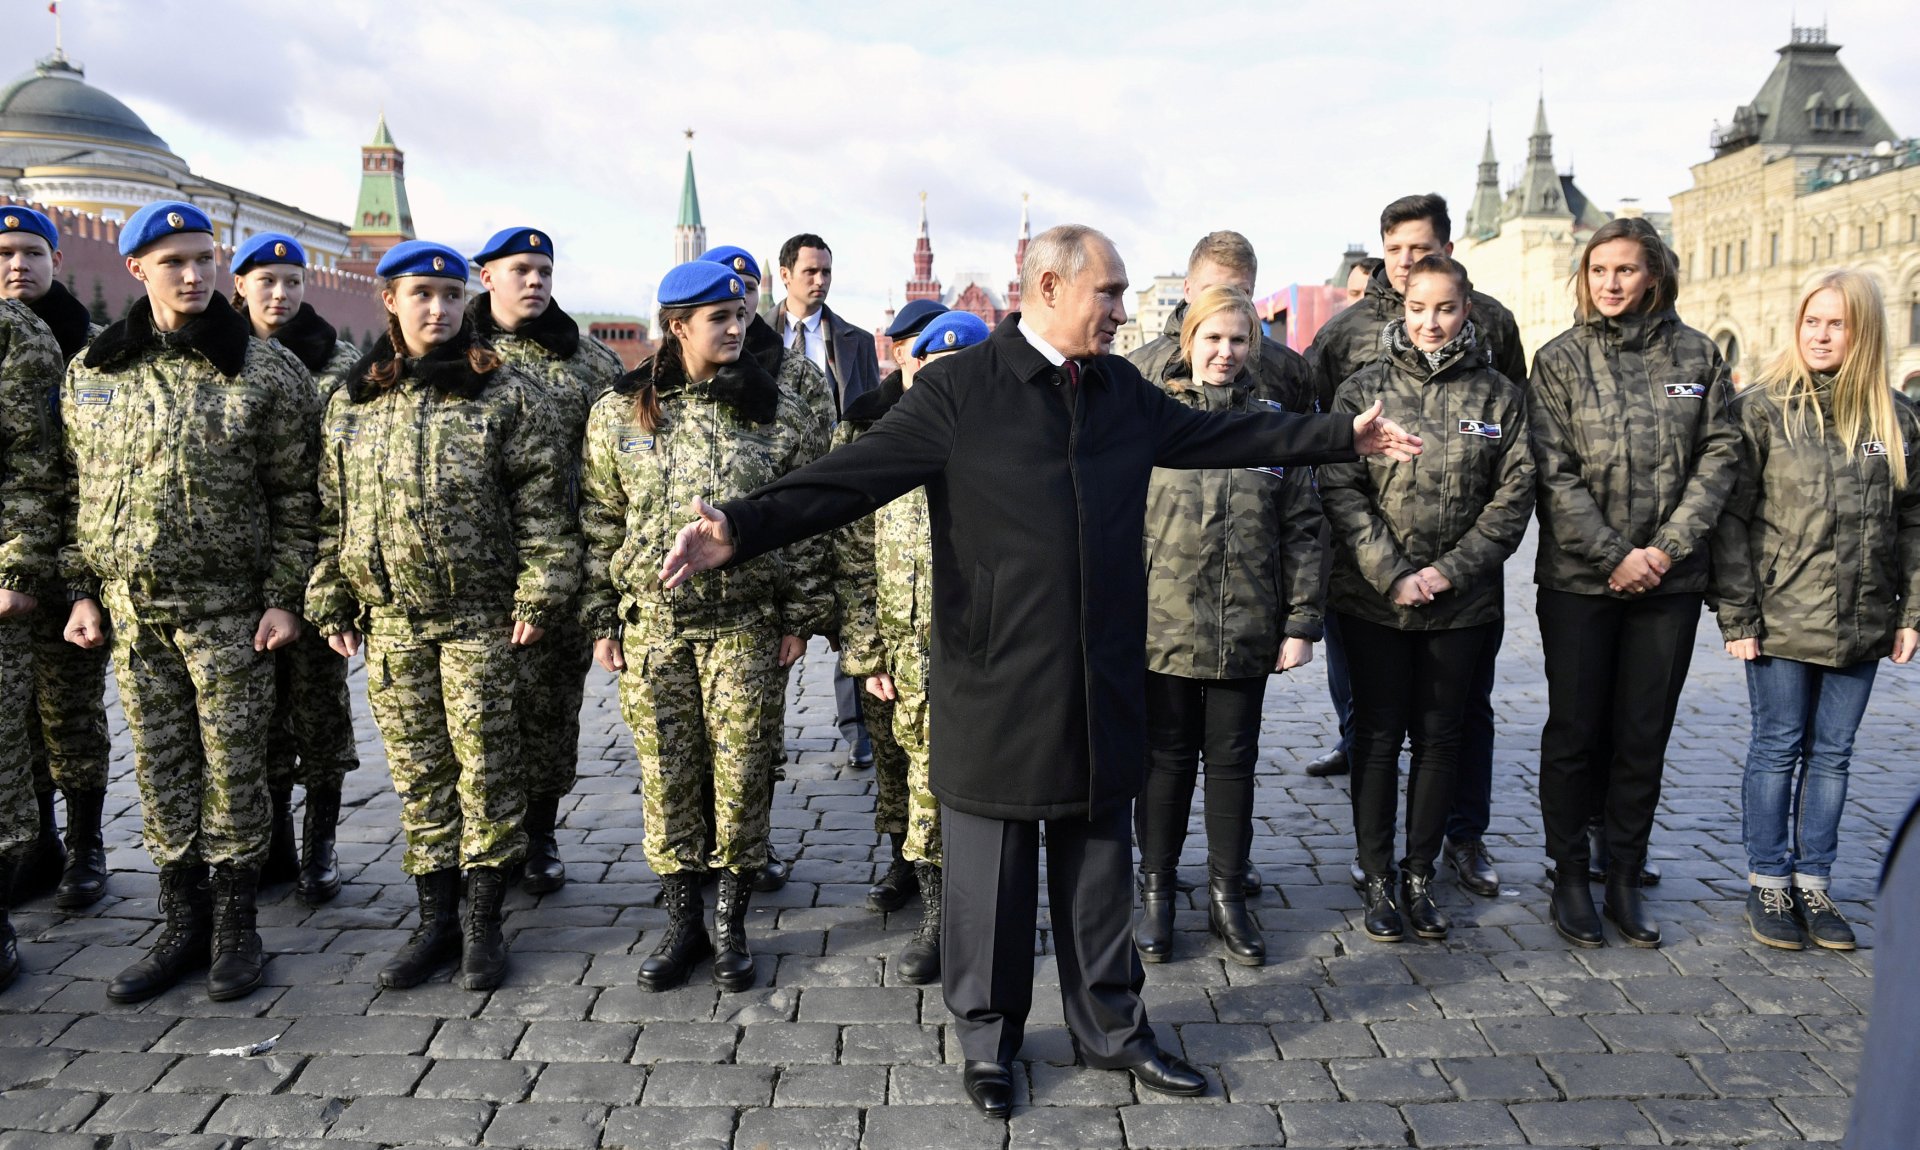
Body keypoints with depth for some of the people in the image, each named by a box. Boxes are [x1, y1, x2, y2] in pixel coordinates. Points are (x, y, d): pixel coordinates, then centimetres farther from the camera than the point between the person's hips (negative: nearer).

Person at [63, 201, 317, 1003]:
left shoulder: (263, 372, -3)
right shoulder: (90, 372, 7)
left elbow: (293, 495, -3)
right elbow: (78, 492, 11)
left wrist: (283, 597, -8)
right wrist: (82, 591, 6)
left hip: (229, 607, -3)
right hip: (132, 610, 4)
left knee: (233, 768, 2)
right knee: (160, 772, 10)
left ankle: (234, 929, 17)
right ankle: (182, 926, 23)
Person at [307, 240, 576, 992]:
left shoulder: (505, 394, -2)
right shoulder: (352, 400, 10)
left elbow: (541, 505, -6)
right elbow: (330, 511, 14)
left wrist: (538, 593, -12)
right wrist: (330, 602, 10)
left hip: (481, 616, -4)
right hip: (389, 620, 4)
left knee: (486, 768, 2)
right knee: (418, 775, 11)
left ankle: (483, 924, 15)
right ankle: (436, 919, 24)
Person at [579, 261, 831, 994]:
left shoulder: (777, 410, 2)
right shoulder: (619, 412, 4)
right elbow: (599, 523, 7)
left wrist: (801, 616, 1)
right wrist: (601, 621, 5)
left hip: (747, 625, -1)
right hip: (652, 624, 1)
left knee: (742, 771, 3)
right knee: (666, 774, 6)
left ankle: (731, 923, 20)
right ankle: (682, 921, 22)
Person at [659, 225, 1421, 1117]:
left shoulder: (1122, 391, 8)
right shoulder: (957, 391, -10)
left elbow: (1222, 435, 19)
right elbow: (853, 475, -17)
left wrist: (1343, 436, 23)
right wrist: (742, 528, -29)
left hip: (1103, 689, 5)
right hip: (995, 691, -5)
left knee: (1099, 870, 18)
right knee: (990, 877, 10)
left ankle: (1111, 1028, 36)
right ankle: (987, 1042, 31)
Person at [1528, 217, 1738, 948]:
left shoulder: (1697, 356, 6)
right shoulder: (1560, 359, -1)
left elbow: (1719, 455, 2)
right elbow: (1554, 474, -7)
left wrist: (1668, 546, -9)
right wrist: (1613, 556, -13)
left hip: (1670, 583, 2)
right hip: (1579, 580, -2)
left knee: (1645, 736, 9)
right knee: (1574, 732, 5)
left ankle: (1625, 879, 23)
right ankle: (1570, 879, 18)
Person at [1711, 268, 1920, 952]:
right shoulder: (1762, 409, -4)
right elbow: (1731, 517, -7)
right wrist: (1736, 614, -11)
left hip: (1862, 625, 3)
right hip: (1782, 619, -3)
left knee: (1831, 755, 11)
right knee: (1778, 750, 5)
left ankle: (1813, 883, 23)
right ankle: (1767, 885, 18)